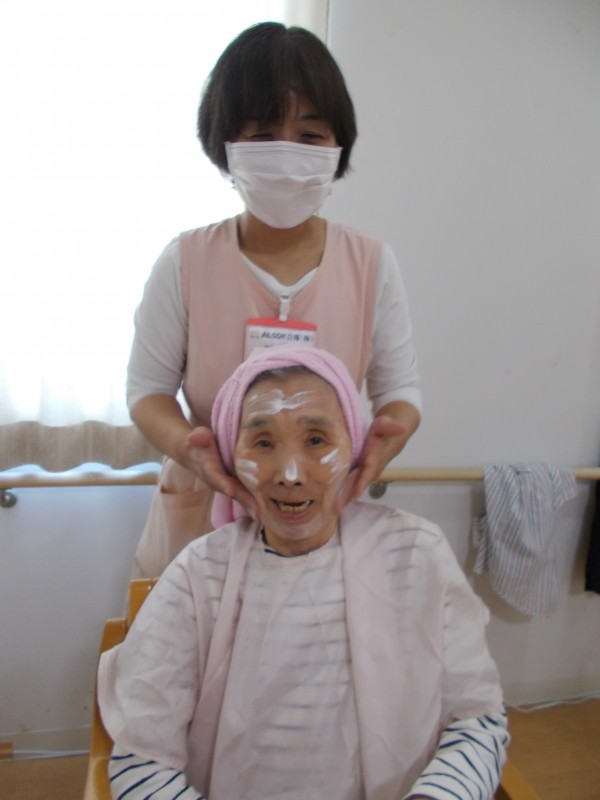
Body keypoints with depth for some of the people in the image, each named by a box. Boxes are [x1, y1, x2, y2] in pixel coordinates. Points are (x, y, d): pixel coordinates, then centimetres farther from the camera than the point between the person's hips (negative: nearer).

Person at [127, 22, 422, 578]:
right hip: (201, 508, 0)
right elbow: (147, 388, -4)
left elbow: (399, 390, -2)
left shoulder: (371, 263, -6)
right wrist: (186, 446, -25)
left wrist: (389, 432, -26)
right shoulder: (186, 262, -9)